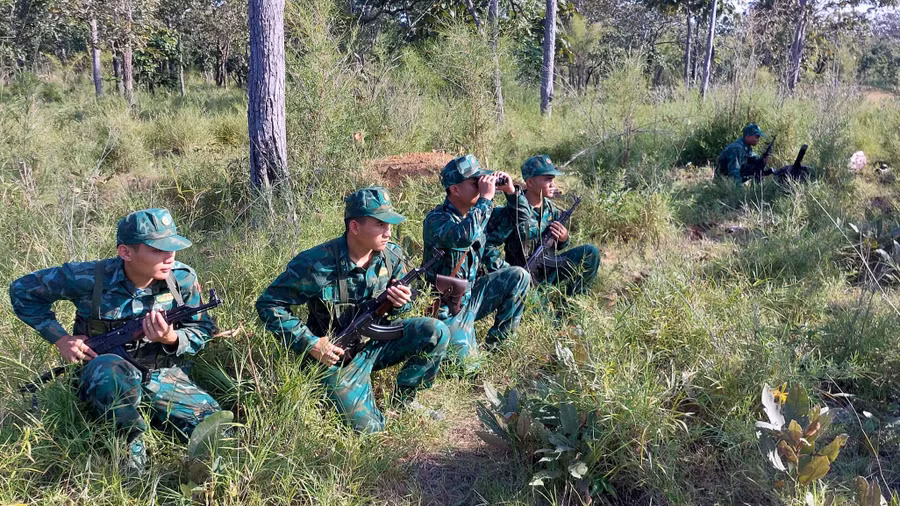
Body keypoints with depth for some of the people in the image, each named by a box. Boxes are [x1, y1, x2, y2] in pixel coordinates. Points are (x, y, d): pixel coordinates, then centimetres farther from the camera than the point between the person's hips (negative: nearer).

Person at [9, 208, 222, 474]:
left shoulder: (183, 279, -12)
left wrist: (172, 339, -24)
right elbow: (23, 290, -2)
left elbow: (202, 331, -2)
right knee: (117, 372, -41)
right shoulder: (89, 278, -18)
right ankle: (132, 443, -15)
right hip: (103, 372, -2)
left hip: (164, 375, 2)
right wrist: (60, 338, -10)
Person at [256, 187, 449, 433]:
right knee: (368, 427, -13)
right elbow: (268, 304, -16)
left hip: (380, 338, 5)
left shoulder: (392, 255, -8)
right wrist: (311, 345, -20)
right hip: (339, 354, -4)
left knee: (436, 332, -17)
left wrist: (401, 302, -17)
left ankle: (404, 397, 6)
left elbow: (403, 299, 10)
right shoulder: (316, 264, -24)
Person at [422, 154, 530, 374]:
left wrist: (511, 192, -5)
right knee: (468, 366, -13)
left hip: (471, 294, 7)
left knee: (519, 276, -6)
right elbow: (463, 237, -44)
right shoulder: (436, 219, -21)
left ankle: (497, 341, 6)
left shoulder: (475, 212, 1)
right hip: (450, 307, -7)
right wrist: (486, 198, -34)